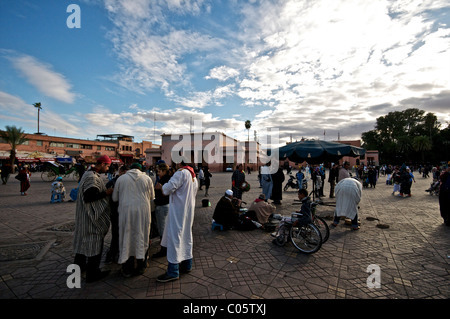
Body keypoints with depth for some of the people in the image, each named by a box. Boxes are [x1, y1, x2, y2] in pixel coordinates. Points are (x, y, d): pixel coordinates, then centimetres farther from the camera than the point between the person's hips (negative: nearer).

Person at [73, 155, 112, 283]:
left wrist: (105, 190, 11)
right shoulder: (92, 177, -24)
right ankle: (92, 273, 12)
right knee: (94, 241, 0)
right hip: (92, 215, -11)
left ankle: (79, 265, 39)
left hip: (84, 214, 11)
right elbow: (88, 197, -29)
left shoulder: (88, 174, 10)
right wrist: (105, 193, -22)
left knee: (83, 239, 22)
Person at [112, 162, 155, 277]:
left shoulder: (121, 178, 4)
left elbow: (115, 198, 11)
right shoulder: (147, 178, 4)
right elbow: (152, 198, 11)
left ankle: (128, 269, 20)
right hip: (143, 211, 1)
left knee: (127, 238, 10)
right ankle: (140, 267, 23)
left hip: (126, 211, 0)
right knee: (141, 238, 12)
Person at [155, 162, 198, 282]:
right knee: (186, 235, 17)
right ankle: (187, 264, 29)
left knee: (174, 237, -3)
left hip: (178, 210, -9)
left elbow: (169, 187, -22)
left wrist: (160, 187, 0)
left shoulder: (182, 172, -16)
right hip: (189, 210, 9)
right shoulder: (194, 177, 13)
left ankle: (173, 271, 3)